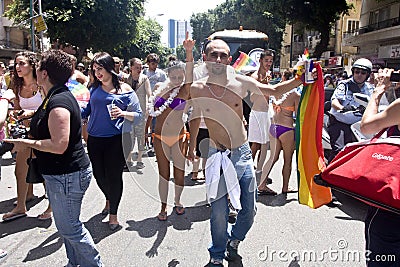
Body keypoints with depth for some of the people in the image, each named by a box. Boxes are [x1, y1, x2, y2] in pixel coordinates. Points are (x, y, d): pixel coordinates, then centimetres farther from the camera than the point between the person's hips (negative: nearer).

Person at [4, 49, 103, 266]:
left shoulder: (58, 103, -23)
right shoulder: (58, 96, 10)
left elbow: (59, 145, -30)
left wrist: (26, 143, -18)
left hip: (67, 175, -11)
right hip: (60, 173, 11)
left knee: (68, 227, 2)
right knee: (67, 224, 21)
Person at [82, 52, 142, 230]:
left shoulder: (124, 89, -4)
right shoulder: (94, 89, 9)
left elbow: (139, 115, -5)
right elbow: (87, 111, 17)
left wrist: (123, 113, -22)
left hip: (115, 140, -4)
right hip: (94, 140, 5)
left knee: (114, 175, 2)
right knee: (99, 175, 15)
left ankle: (113, 212, 24)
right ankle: (109, 199, 46)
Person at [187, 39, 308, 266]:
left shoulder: (240, 82, -5)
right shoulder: (197, 89, -6)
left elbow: (275, 90, 7)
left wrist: (299, 80, -4)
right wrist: (192, 146, 21)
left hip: (242, 153, 2)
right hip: (217, 155, -1)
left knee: (249, 210, 9)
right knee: (219, 211, 3)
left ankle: (233, 242, 39)